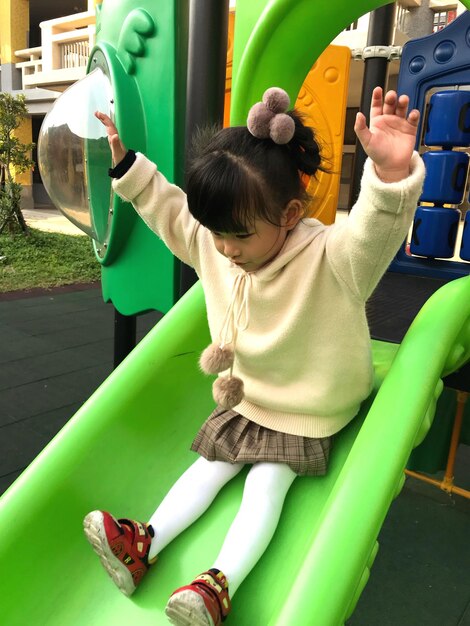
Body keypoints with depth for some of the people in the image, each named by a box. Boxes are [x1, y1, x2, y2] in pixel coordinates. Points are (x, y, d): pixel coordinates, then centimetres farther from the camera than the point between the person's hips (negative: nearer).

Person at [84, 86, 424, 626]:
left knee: (267, 482, -12)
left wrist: (392, 172, -68)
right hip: (243, 398, 6)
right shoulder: (213, 247, -8)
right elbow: (167, 209, 6)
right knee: (210, 466, 6)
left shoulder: (330, 258, -29)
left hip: (306, 414, -5)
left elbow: (374, 232, -49)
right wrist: (125, 163, 3)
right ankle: (144, 544, 7)